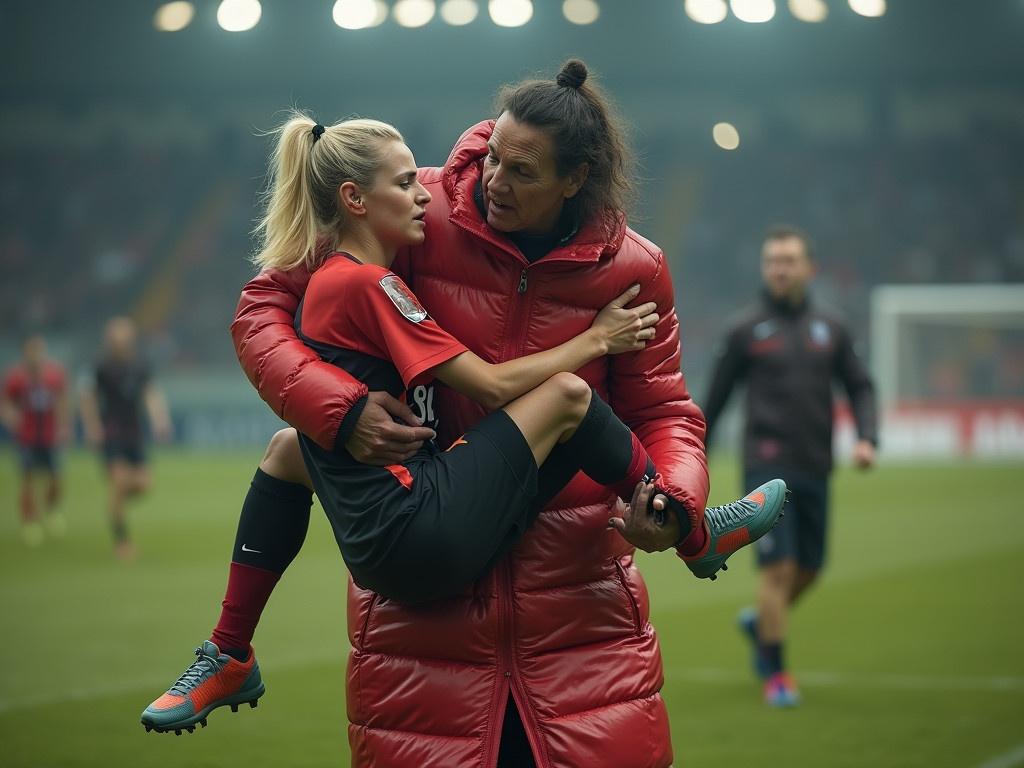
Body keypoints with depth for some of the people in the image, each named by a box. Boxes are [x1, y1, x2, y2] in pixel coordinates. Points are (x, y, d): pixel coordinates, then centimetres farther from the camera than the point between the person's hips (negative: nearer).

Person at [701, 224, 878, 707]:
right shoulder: (746, 330, 0)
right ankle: (775, 673, -1)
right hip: (767, 465, -4)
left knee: (809, 568, 9)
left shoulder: (829, 329, 9)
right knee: (778, 566, -12)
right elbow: (715, 399, 6)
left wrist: (867, 438, -3)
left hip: (815, 468, 4)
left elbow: (860, 387, 14)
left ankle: (760, 623, 38)